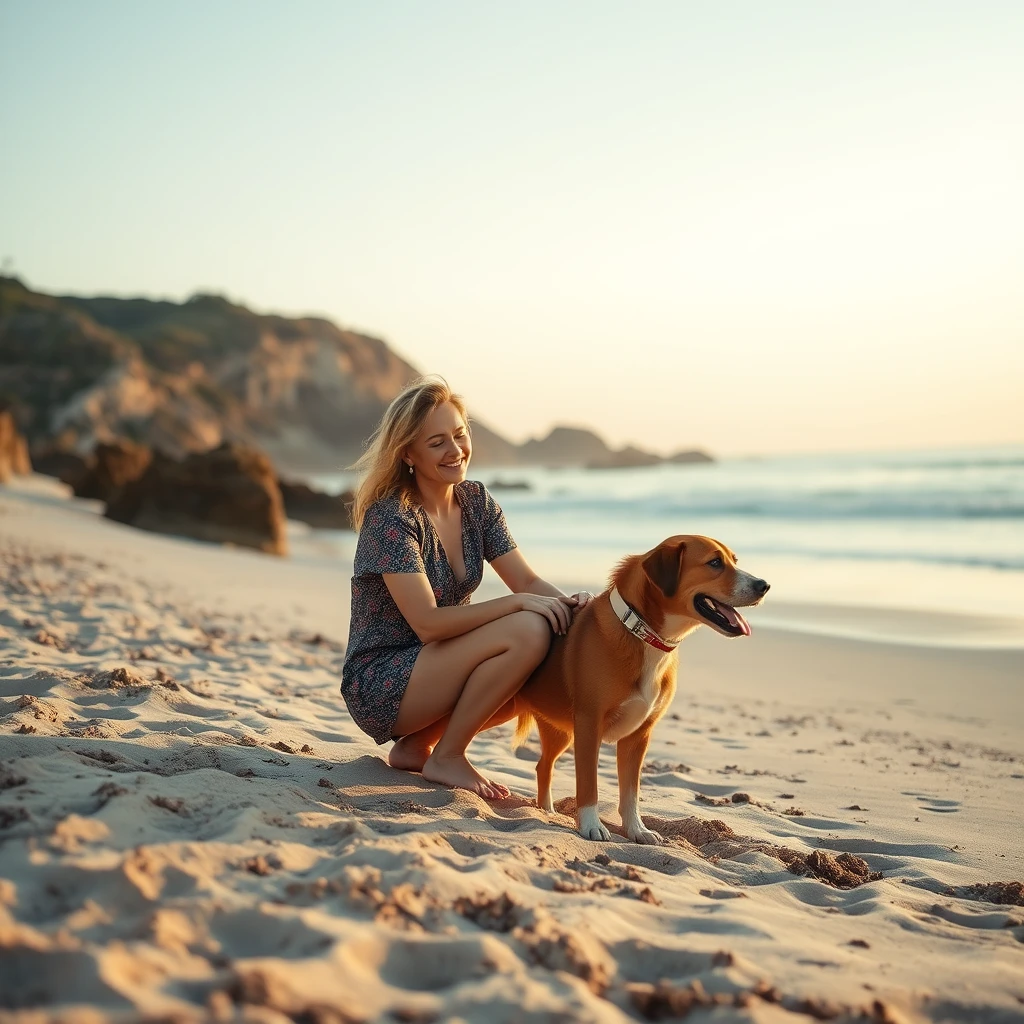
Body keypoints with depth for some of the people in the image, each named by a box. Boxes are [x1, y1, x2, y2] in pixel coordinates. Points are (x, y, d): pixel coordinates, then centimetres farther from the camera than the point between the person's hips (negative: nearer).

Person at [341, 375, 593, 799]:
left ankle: (417, 745, 4)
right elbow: (428, 623, -24)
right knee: (528, 632, -24)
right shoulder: (390, 515, -18)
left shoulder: (476, 502, 4)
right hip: (379, 686, -8)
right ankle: (447, 757, -8)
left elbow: (528, 581, -1)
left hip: (431, 668, 8)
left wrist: (566, 602, -22)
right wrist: (518, 603, -28)